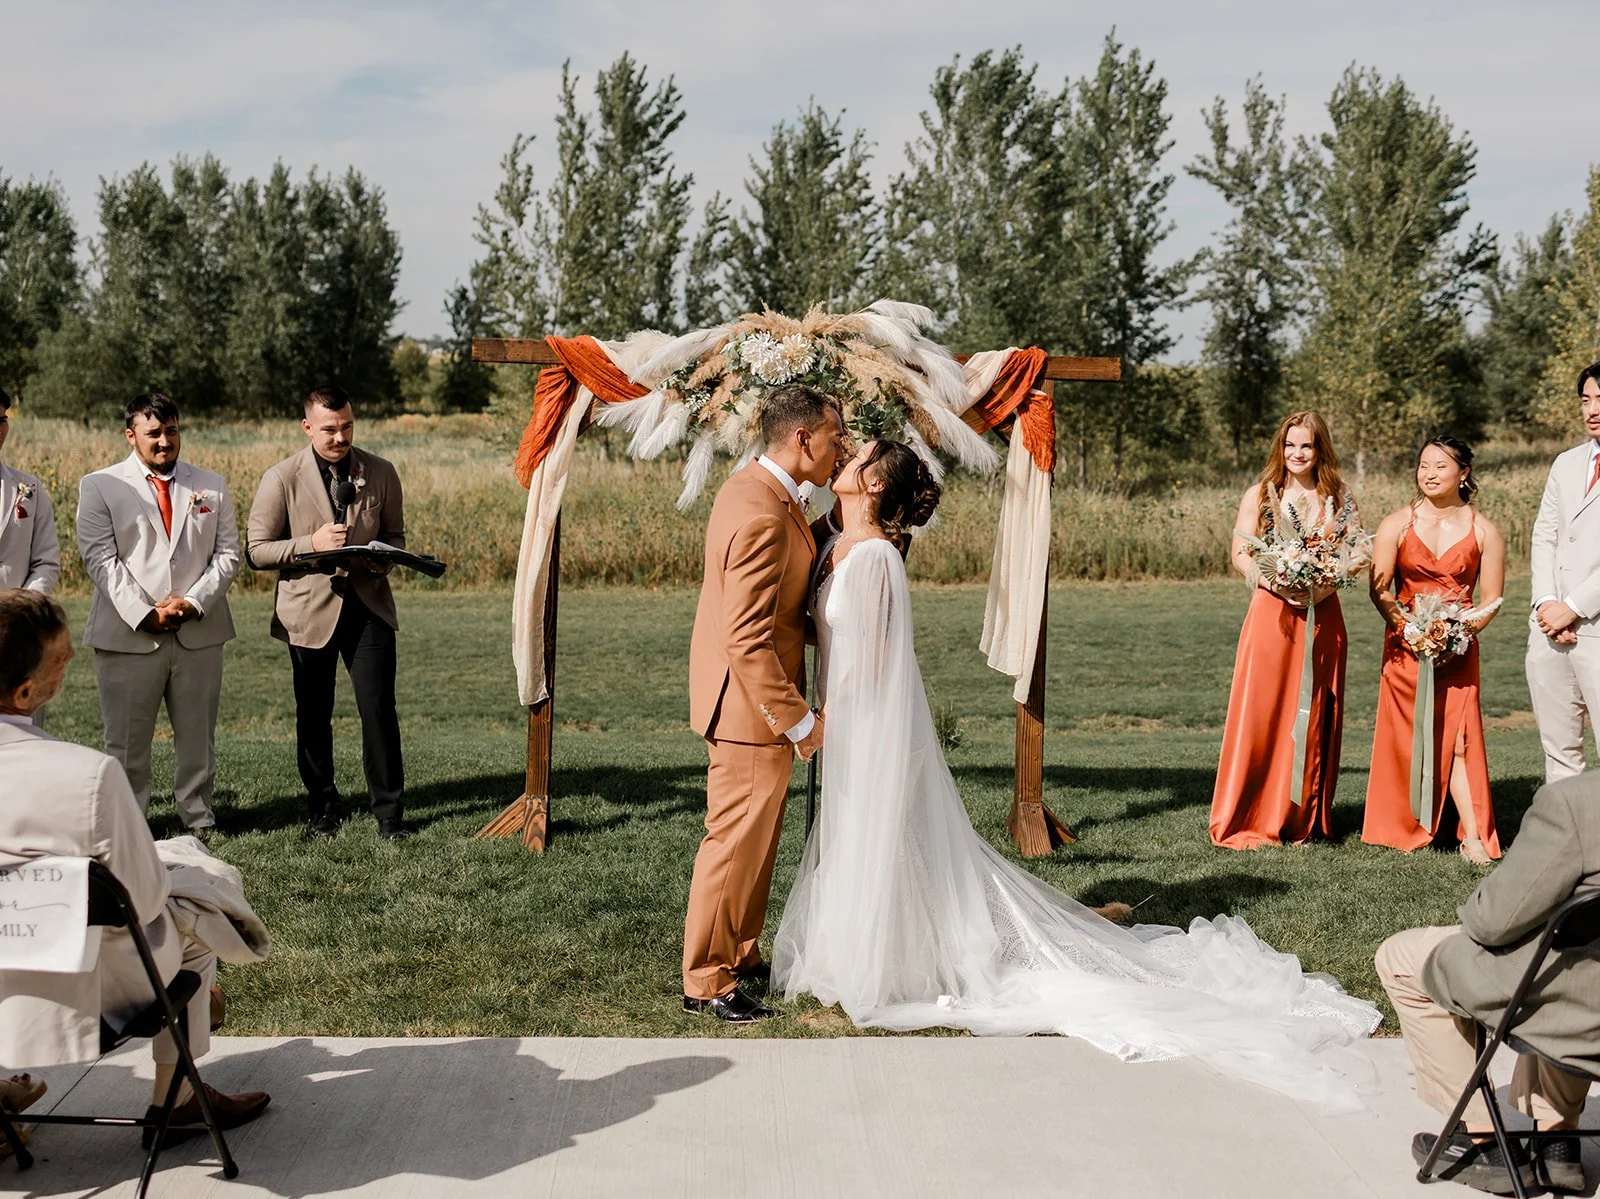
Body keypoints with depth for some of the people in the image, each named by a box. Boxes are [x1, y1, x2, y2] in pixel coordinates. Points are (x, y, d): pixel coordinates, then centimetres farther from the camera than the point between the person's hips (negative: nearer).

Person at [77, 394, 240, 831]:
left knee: (198, 736, 8)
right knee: (126, 739, 1)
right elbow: (101, 560, -4)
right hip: (128, 634, -2)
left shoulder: (212, 487, 12)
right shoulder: (99, 487, 4)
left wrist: (193, 602, -9)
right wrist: (142, 613, -14)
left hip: (200, 633, 3)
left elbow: (228, 555, 7)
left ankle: (198, 819, 18)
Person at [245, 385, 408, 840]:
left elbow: (394, 534, 15)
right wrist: (311, 543, -17)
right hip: (310, 609, -1)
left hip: (368, 604, 1)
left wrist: (384, 558, -9)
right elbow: (256, 551, -3)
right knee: (313, 717, 9)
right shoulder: (281, 479, -5)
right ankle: (322, 809, 25)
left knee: (379, 710, -4)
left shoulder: (381, 473, 2)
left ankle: (389, 813, 7)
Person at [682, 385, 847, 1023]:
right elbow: (749, 641, -28)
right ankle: (705, 981, 13)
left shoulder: (755, 488, 7)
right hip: (752, 706, -10)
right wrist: (798, 721, -22)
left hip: (759, 699, 10)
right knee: (736, 841, 1)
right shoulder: (762, 517, -26)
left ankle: (740, 954, 33)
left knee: (758, 839, 20)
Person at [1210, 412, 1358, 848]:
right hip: (1271, 612, -2)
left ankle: (1305, 821, 13)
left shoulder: (1338, 497, 10)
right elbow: (1241, 557, 0)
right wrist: (1279, 582, -18)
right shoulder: (1259, 496, 6)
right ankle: (1247, 822, 1)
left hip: (1322, 615, 2)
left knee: (1313, 717, 4)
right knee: (1261, 713, -5)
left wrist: (1322, 583, -14)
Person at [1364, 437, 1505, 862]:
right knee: (1406, 738, 2)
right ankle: (1404, 830, 13)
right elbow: (1379, 590, -1)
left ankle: (1473, 838, -10)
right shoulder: (1397, 524, 1)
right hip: (1405, 647, 1)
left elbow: (1491, 599, 1)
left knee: (1460, 739, -9)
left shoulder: (1483, 531, 2)